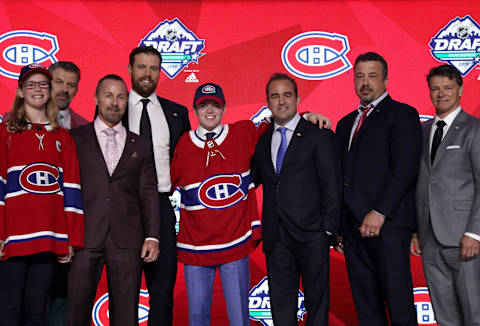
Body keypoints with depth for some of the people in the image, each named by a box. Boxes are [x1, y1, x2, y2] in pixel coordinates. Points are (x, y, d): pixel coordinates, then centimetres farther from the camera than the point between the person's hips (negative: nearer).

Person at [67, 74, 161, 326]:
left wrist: (152, 236, 0)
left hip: (127, 239, 1)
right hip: (85, 237, -1)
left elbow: (148, 194, 10)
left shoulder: (141, 146, 14)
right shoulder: (75, 139, 8)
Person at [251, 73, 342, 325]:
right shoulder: (263, 141, 14)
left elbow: (332, 186, -4)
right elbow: (252, 180, 17)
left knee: (317, 301, 5)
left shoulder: (319, 136, -1)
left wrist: (328, 229, -9)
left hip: (311, 235, -4)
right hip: (276, 237, 4)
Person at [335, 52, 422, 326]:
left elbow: (404, 168, -11)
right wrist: (338, 226, 14)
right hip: (353, 226, 7)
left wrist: (379, 213, -17)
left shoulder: (402, 114, 1)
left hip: (387, 224, -6)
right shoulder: (346, 123, 22)